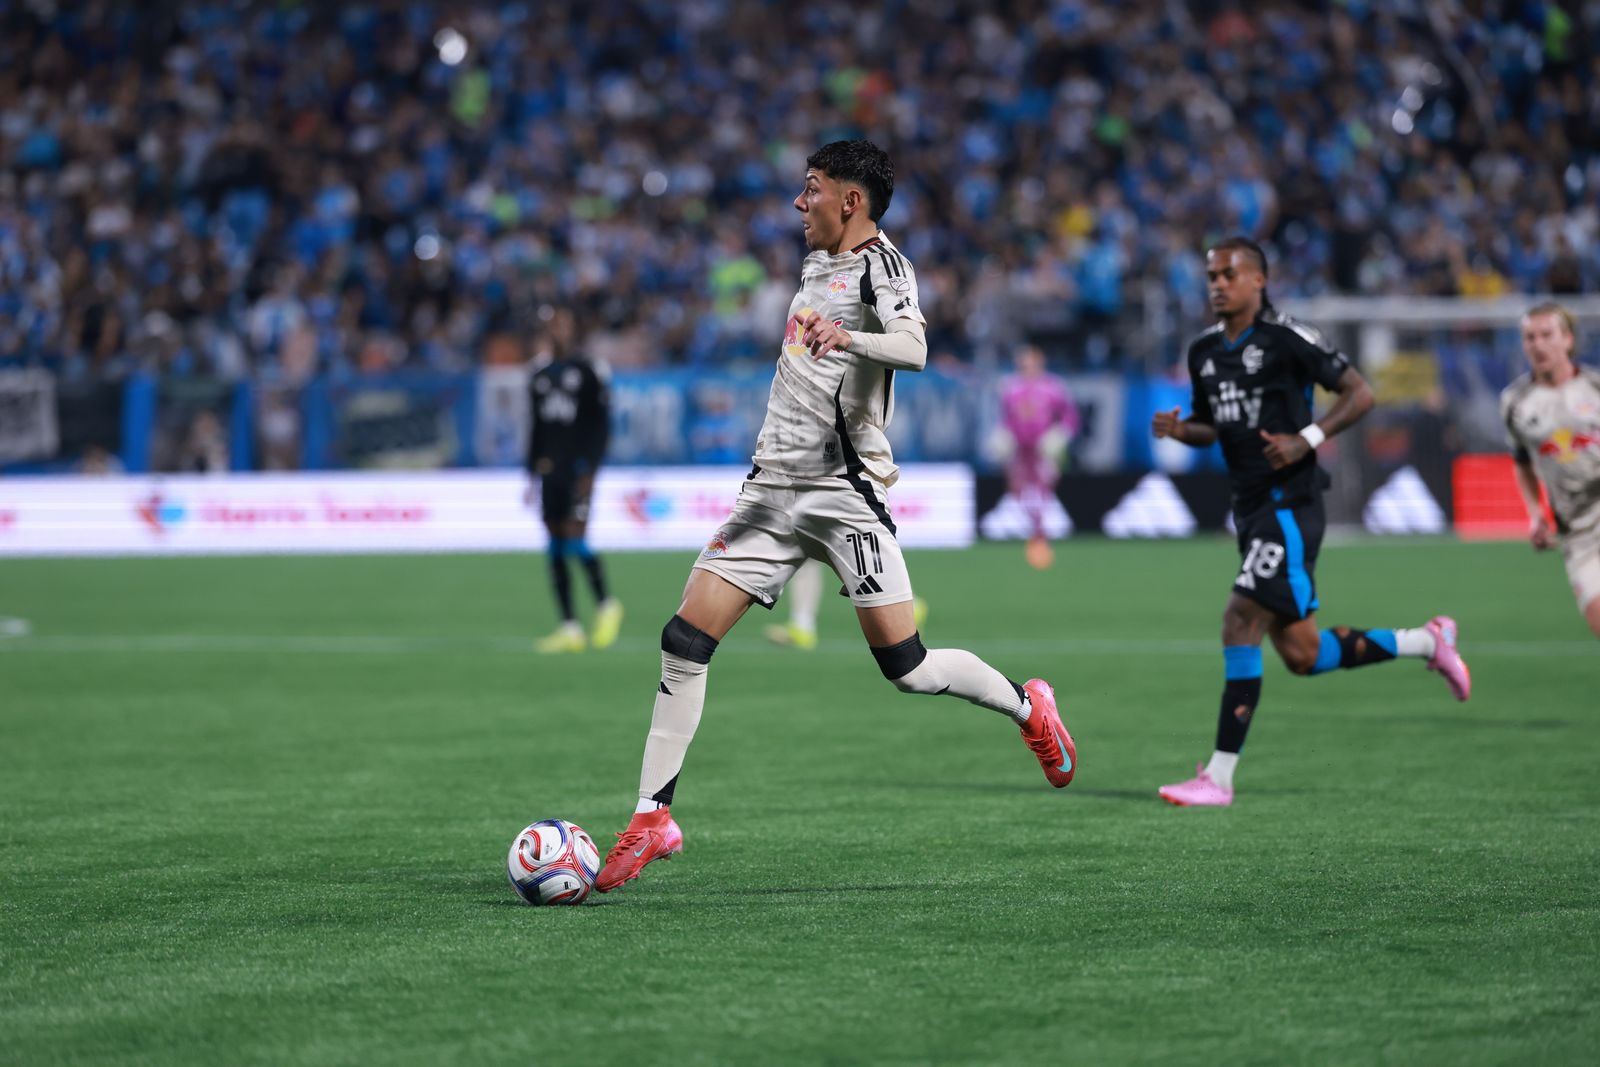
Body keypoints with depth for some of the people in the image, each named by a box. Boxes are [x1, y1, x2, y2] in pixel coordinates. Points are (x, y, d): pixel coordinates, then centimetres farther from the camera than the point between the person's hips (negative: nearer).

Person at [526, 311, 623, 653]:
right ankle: (569, 628, 3)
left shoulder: (588, 371, -3)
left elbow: (601, 424, -6)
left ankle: (606, 605, 7)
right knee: (556, 550, 2)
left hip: (578, 467, -6)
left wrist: (588, 470, -14)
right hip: (550, 469, 6)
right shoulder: (540, 375, 15)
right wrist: (533, 470, 16)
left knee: (575, 540, -15)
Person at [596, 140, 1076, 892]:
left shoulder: (880, 265, -9)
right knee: (684, 644, -5)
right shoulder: (818, 264, 17)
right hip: (774, 490, 7)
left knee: (908, 668, -8)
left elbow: (913, 348, -30)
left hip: (846, 493, -7)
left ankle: (1026, 707, 20)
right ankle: (653, 817, -1)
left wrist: (847, 338, -48)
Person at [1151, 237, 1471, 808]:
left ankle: (1219, 776, -14)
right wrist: (1178, 429, 0)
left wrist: (1307, 439, -19)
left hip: (1289, 505, -8)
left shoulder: (1286, 338, -9)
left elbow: (1360, 393, -6)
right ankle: (1427, 642, 31)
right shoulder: (1204, 351, 12)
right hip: (1251, 507, 8)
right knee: (1302, 654, 9)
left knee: (1241, 620, -17)